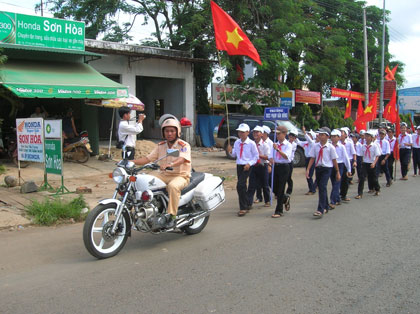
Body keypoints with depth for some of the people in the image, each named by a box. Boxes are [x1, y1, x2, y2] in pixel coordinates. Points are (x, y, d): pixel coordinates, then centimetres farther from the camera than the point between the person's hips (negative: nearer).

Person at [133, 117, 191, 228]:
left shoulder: (184, 145, -6)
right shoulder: (161, 146, 13)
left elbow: (182, 159, -25)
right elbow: (148, 158, 8)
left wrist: (170, 164, -46)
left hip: (180, 175, -6)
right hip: (163, 175, 6)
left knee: (173, 186, -39)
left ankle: (171, 216, -33)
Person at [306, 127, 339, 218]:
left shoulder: (330, 147, -6)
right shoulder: (315, 146, 3)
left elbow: (334, 160, -1)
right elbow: (312, 158, 4)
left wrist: (337, 172, 5)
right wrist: (308, 169, -3)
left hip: (327, 169, -5)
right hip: (318, 168, 5)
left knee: (322, 187, -17)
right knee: (320, 188, 14)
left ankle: (321, 210, -19)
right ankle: (325, 207, 33)